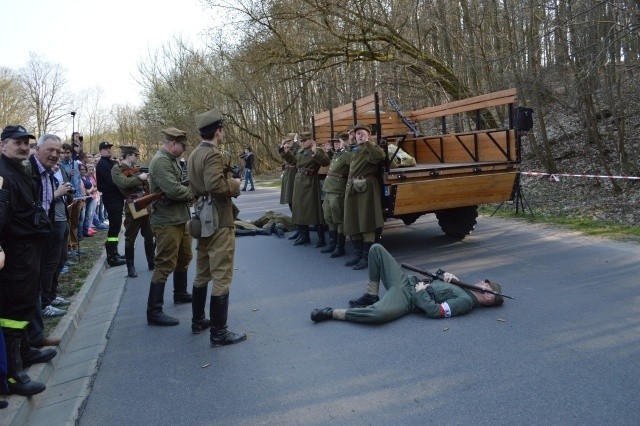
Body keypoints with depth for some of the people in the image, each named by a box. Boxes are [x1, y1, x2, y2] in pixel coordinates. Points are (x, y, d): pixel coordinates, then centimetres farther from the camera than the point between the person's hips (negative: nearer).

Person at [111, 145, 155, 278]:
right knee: (130, 239, 2)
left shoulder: (136, 169, 16)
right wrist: (139, 178, -17)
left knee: (150, 237, 14)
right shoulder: (117, 169, -5)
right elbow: (124, 183, -24)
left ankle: (152, 262, 27)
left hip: (147, 206, 7)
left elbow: (147, 185, 24)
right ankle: (131, 267, 11)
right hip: (132, 209, -7)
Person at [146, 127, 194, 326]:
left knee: (184, 257, 24)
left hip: (180, 219, 11)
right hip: (167, 221, -11)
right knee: (165, 265, -8)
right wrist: (193, 192, -12)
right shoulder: (161, 161, -19)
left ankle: (180, 294, 43)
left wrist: (189, 188, -7)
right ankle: (154, 312, -2)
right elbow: (173, 190, -28)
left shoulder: (172, 160, 14)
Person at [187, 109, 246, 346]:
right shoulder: (213, 154, -17)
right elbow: (216, 184, -31)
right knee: (222, 277, -4)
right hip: (219, 221, -10)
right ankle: (218, 332, 2)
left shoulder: (194, 155, 12)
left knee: (203, 273, 19)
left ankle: (198, 321, 31)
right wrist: (234, 185, -13)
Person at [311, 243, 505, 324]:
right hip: (406, 281, 10)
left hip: (408, 298, -10)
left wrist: (421, 292, -13)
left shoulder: (466, 302, -13)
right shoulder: (465, 288, 13)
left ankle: (332, 313, -22)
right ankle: (371, 297, 9)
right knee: (376, 248, 5)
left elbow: (434, 311, -24)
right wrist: (448, 276, 7)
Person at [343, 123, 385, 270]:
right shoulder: (354, 149, 20)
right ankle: (358, 254, 21)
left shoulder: (371, 147, -2)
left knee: (366, 224, -6)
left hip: (366, 188, -8)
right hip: (352, 188, 8)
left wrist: (367, 142, -19)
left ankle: (366, 257, 0)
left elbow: (380, 155, -24)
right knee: (352, 223, 10)